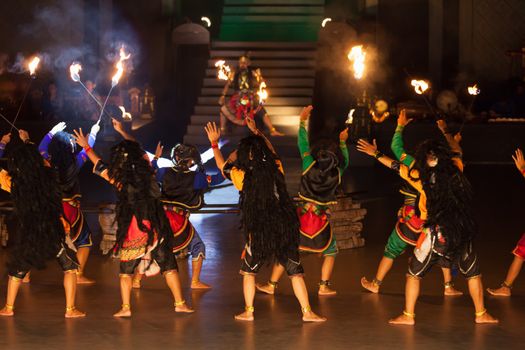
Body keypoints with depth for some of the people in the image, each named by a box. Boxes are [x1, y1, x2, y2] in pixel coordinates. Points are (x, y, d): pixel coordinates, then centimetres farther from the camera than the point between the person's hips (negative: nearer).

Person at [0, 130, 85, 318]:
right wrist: (27, 141, 31)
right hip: (53, 230, 0)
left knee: (16, 269, 21)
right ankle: (70, 309, 9)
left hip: (26, 234, 0)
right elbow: (38, 158, 15)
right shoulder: (47, 175, -7)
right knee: (70, 266, 14)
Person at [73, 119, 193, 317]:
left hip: (132, 230, -2)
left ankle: (126, 307, 6)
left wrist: (86, 147, 24)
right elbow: (139, 149, 18)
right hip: (156, 227, 2)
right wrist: (122, 132, 30)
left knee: (126, 270, 11)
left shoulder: (119, 179, -7)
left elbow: (99, 165, 9)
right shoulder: (146, 170, -1)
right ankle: (179, 303, 8)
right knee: (168, 265, 8)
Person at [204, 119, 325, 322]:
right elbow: (271, 151, 21)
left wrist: (214, 143, 25)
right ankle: (307, 312, 5)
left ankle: (248, 311, 18)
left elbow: (223, 166, 12)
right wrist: (256, 132, 34)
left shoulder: (243, 177, -8)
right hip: (285, 230, 2)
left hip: (258, 232, -2)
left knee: (248, 271, 18)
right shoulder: (276, 170, -1)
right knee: (295, 272, 7)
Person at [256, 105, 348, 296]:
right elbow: (344, 161, 18)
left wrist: (303, 121, 11)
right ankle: (324, 286, 14)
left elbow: (303, 145, 2)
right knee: (330, 252, 21)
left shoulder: (310, 166, -9)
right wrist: (342, 142, 32)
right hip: (322, 221, 0)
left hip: (301, 217, 0)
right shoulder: (337, 174, -4)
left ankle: (271, 285, 12)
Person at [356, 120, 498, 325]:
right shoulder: (455, 171, 0)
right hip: (461, 233, 2)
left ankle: (408, 315, 10)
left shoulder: (422, 178, -5)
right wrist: (447, 133, 40)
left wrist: (376, 154, 18)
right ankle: (481, 314, 21)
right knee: (472, 273, 18)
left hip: (435, 233, -2)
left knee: (414, 273, 11)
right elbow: (457, 152, 22)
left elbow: (396, 166, 5)